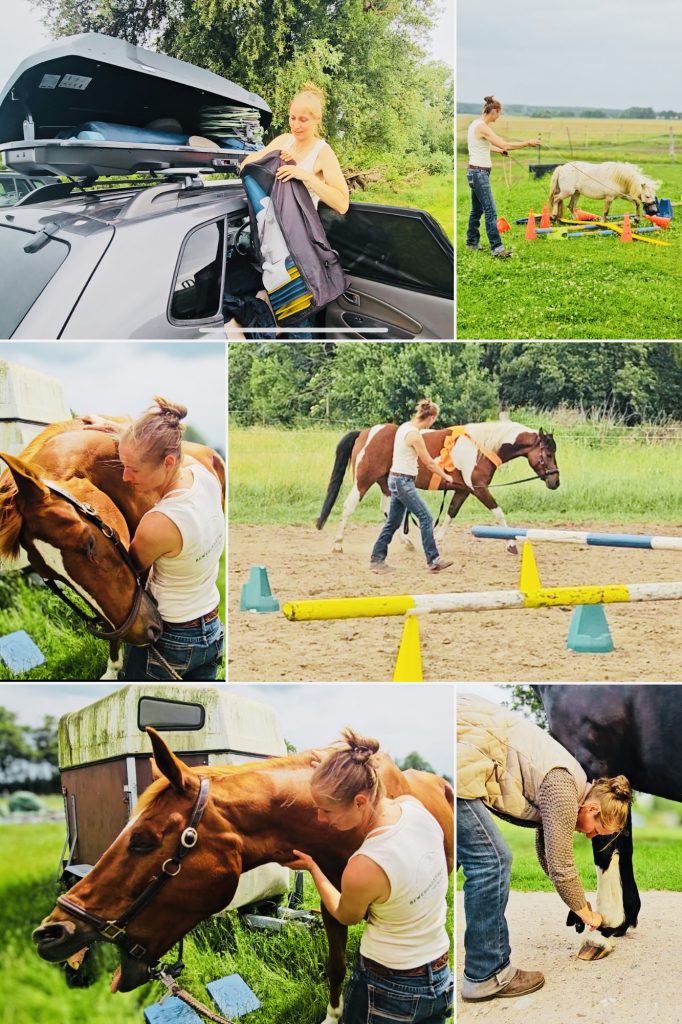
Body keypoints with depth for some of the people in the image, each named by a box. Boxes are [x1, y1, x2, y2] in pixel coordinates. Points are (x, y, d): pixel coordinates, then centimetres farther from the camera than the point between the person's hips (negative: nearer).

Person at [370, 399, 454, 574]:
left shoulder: (405, 427, 7)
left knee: (393, 522, 13)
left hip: (396, 479, 9)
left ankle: (377, 559, 16)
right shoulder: (414, 435, -19)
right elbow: (429, 463, -12)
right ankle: (433, 561, 0)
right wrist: (446, 476, 3)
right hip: (403, 482, -9)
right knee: (426, 518, -4)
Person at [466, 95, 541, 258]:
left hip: (475, 172, 10)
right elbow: (504, 144, -23)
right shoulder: (482, 127, -19)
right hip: (479, 173, -10)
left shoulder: (475, 124, 10)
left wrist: (498, 150, 32)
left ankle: (472, 242, 26)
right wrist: (527, 143, -17)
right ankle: (496, 248, -12)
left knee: (477, 209, 17)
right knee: (490, 211, -10)